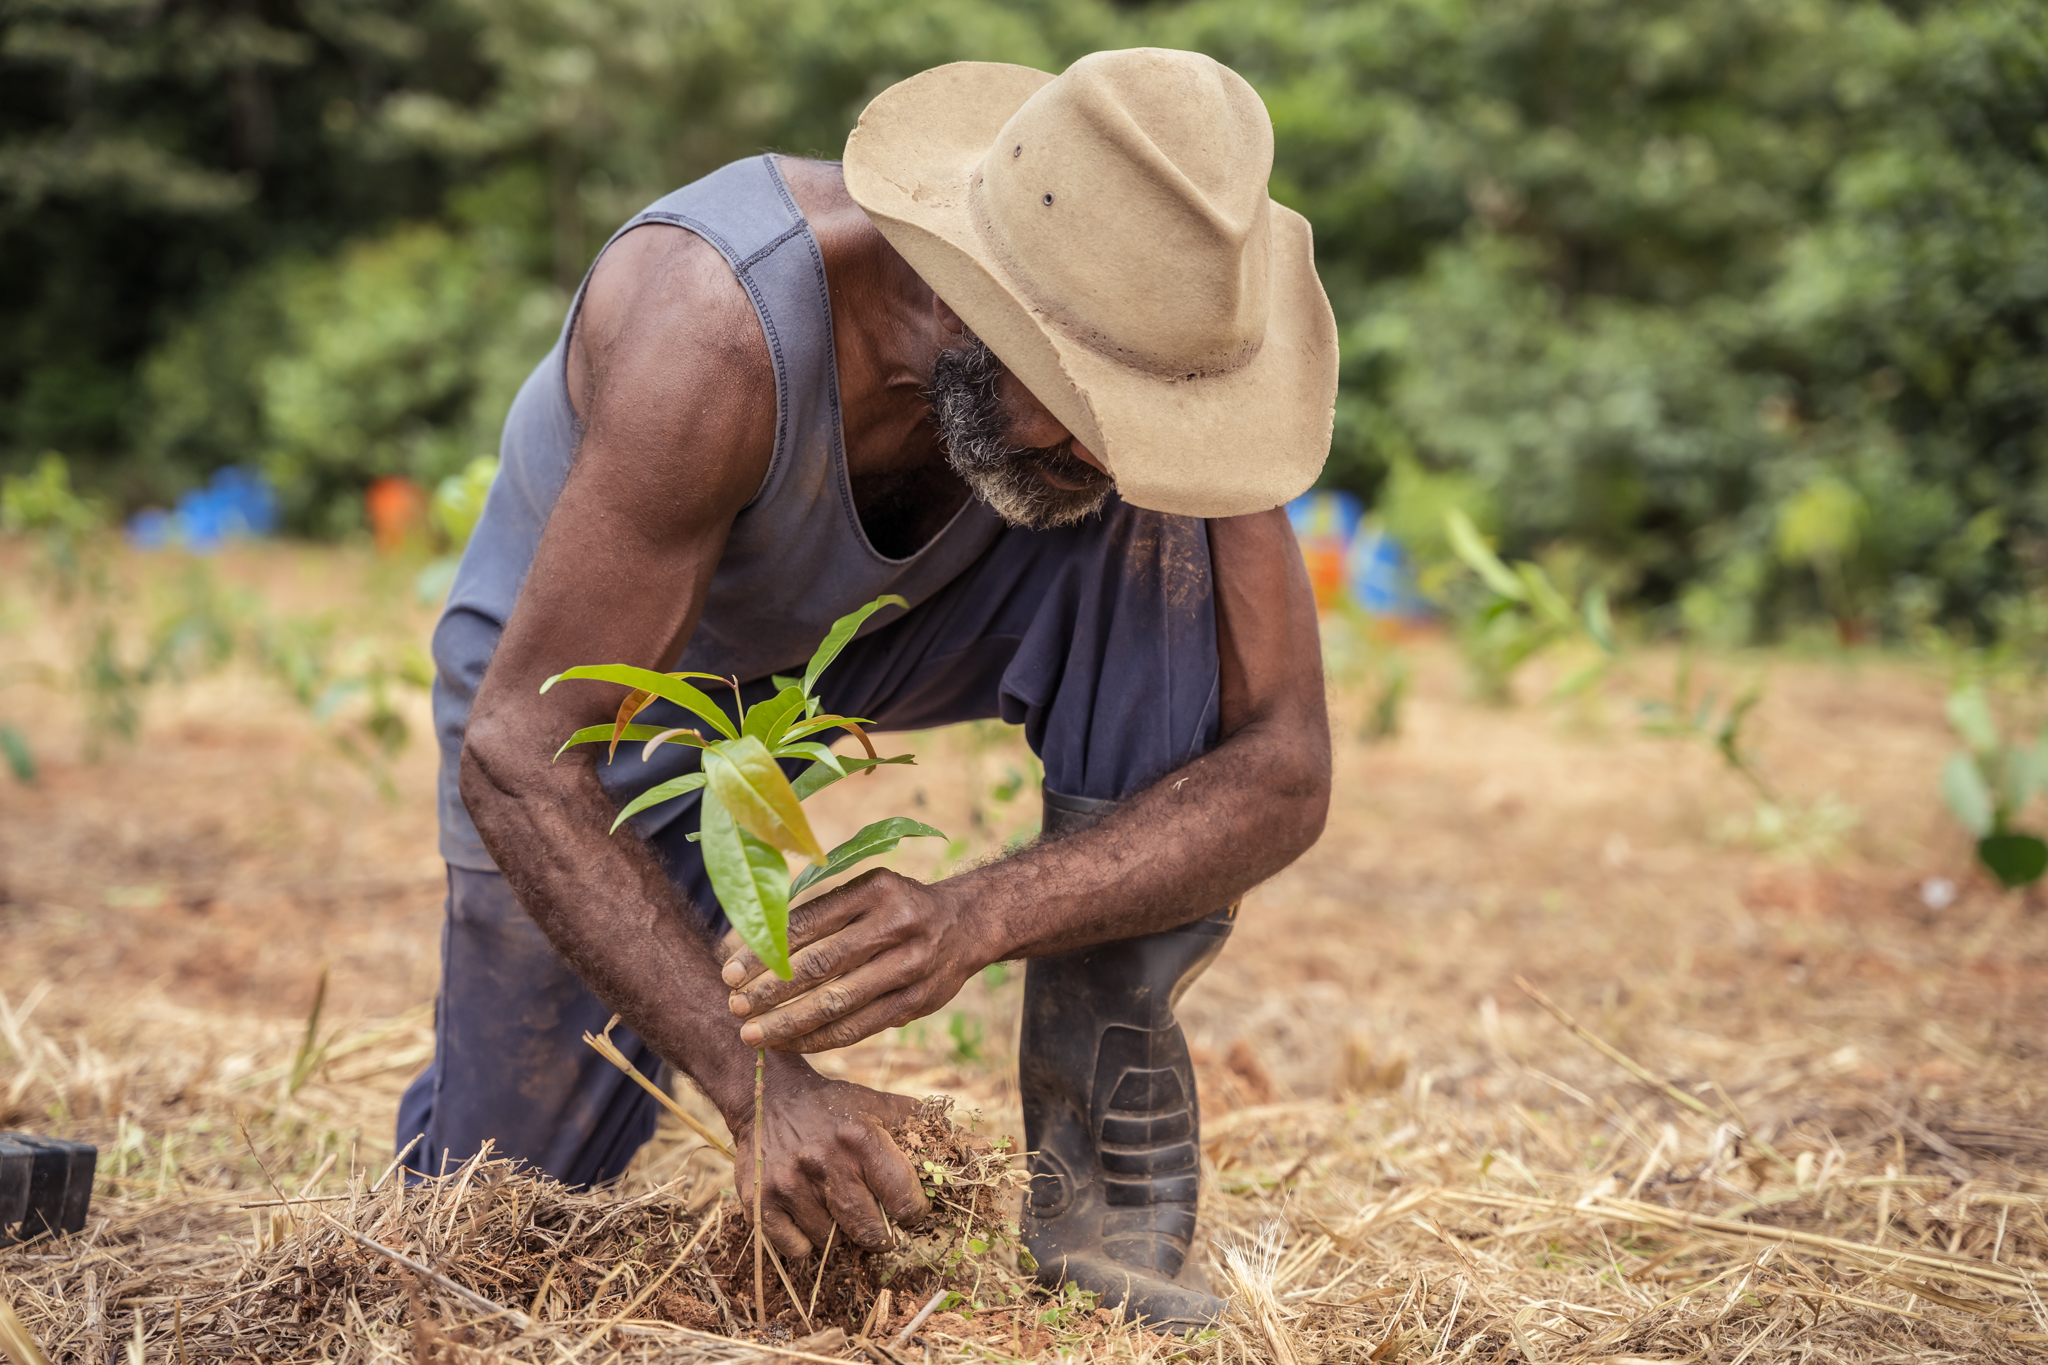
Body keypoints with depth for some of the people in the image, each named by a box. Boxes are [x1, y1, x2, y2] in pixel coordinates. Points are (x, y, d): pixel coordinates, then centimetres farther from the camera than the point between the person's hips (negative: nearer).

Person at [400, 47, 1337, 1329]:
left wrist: (975, 919, -48)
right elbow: (518, 758, -38)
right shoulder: (714, 327, -41)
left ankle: (1106, 1143, -19)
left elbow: (1282, 769, -30)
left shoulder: (1146, 333, -30)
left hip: (900, 627, 2)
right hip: (604, 666, -2)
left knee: (1162, 532, -29)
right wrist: (762, 1085, -47)